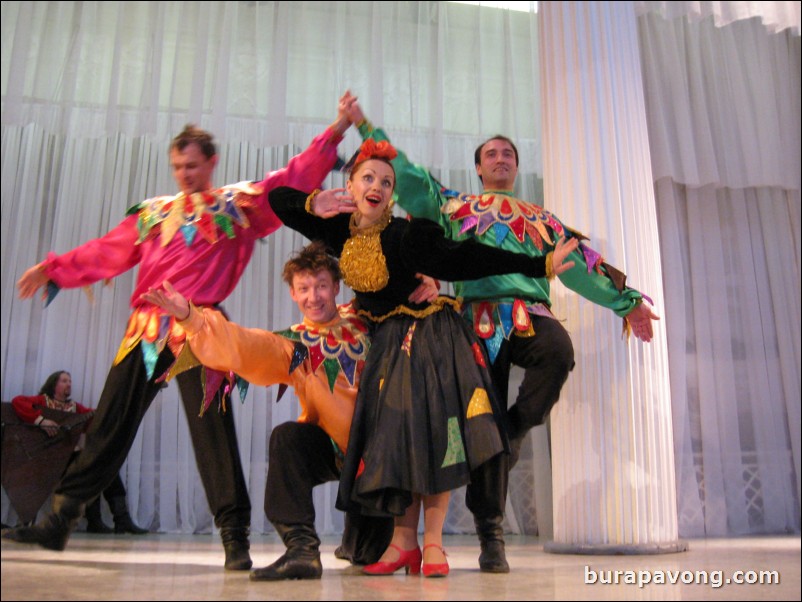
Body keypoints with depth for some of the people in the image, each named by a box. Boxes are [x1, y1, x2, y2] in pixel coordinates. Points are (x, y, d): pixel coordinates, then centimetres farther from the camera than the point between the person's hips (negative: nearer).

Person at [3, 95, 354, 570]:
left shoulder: (239, 205, 8)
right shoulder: (155, 213, 20)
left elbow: (293, 179, 3)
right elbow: (109, 251, 25)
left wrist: (335, 133, -2)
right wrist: (54, 270, 26)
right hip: (145, 330, 5)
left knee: (212, 429, -7)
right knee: (110, 424, 11)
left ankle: (235, 535, -1)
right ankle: (60, 521, 22)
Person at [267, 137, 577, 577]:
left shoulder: (407, 235, -19)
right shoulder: (338, 231, -4)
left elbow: (465, 260, -20)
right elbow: (279, 199, 3)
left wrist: (538, 266, -22)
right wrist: (314, 204, -18)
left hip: (431, 338, -4)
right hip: (387, 343, 4)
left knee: (432, 435, -6)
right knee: (393, 438, 1)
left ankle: (432, 542, 5)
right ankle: (404, 541, 10)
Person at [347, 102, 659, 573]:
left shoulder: (541, 219, 26)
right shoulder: (454, 205, 23)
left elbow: (579, 263, 22)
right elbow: (406, 176, 19)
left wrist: (626, 301, 17)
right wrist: (366, 127, 16)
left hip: (529, 313, 1)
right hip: (478, 318, -1)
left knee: (559, 350, -35)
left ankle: (518, 428, -10)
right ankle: (491, 535, 7)